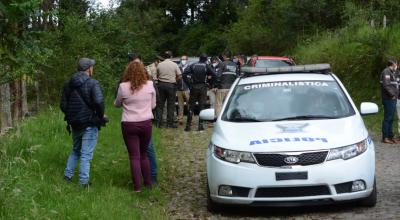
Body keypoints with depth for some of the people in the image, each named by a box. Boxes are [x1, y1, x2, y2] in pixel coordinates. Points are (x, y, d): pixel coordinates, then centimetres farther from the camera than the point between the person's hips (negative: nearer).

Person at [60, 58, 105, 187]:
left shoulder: (68, 84, 6)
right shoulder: (92, 83, -13)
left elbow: (63, 105, 6)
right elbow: (99, 102, -26)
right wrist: (101, 116, -10)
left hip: (75, 124, 6)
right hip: (89, 124, -6)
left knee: (75, 150, 24)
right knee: (86, 154, 0)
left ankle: (68, 174, 22)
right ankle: (83, 182, 0)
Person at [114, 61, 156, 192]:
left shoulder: (123, 87, -11)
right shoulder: (150, 85, -5)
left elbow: (117, 104, 5)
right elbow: (153, 105, 5)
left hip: (129, 125, -2)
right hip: (146, 123, 2)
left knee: (134, 156, 5)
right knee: (144, 154, 18)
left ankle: (137, 186, 4)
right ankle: (148, 183, 23)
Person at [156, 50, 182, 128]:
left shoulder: (159, 65, 2)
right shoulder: (174, 65, -4)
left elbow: (157, 76, 7)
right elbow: (179, 76, -4)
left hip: (161, 84, 2)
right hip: (171, 85, -2)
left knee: (160, 104, 9)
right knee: (170, 105, 3)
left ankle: (158, 122, 9)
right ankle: (170, 123, 3)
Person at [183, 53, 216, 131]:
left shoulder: (193, 66, 3)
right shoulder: (206, 66, -3)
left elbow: (184, 74, -5)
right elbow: (214, 75, -11)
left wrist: (189, 82, -1)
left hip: (194, 87, 1)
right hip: (203, 87, -1)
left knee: (191, 106, 7)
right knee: (202, 106, 4)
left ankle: (188, 125, 4)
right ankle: (200, 125, 1)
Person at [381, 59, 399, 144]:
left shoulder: (392, 72, 20)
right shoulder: (386, 72, -12)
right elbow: (386, 85, -22)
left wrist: (396, 94, 9)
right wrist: (392, 94, -18)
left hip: (392, 99, 10)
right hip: (388, 99, -10)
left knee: (390, 119, 13)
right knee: (387, 118, -7)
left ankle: (390, 136, 19)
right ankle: (385, 137, -4)